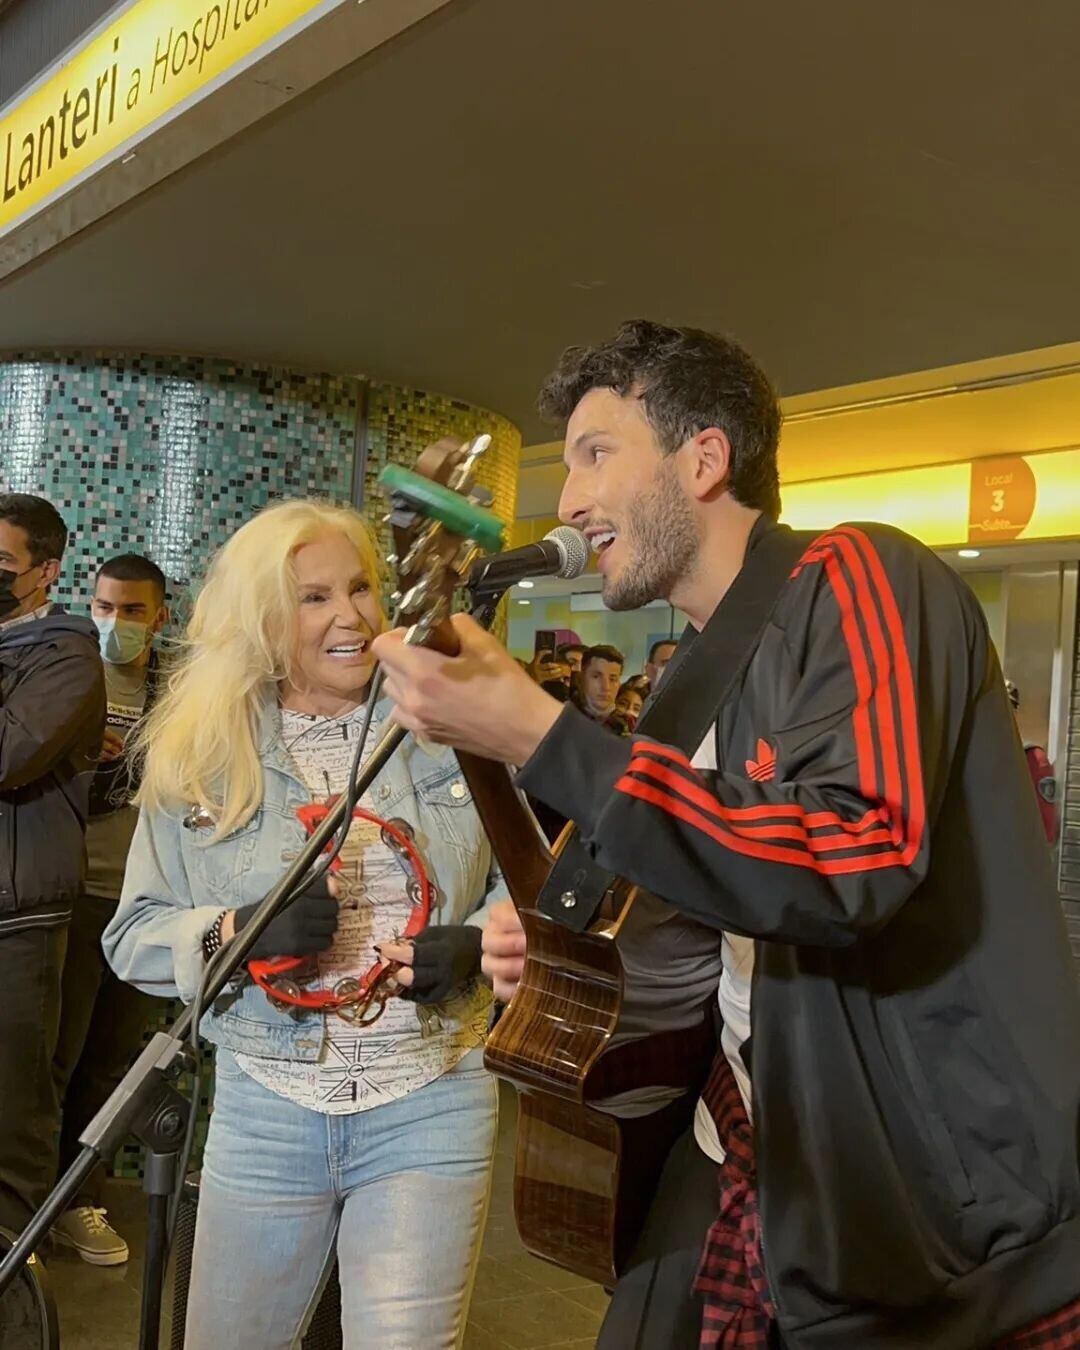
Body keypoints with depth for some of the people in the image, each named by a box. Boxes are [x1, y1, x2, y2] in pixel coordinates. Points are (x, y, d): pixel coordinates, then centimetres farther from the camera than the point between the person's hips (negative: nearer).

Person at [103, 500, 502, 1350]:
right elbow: (133, 936, 2)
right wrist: (236, 930, -17)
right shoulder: (197, 754, 0)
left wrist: (473, 945, -14)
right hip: (265, 1109, 2)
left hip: (429, 1105, -1)